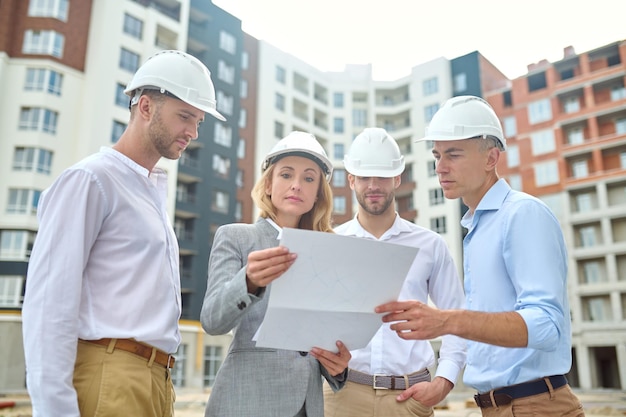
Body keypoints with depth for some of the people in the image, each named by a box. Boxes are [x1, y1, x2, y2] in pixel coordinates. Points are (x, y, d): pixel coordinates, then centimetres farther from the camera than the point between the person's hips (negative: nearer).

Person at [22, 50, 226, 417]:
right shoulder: (91, 179, -8)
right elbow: (49, 303, -14)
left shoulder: (155, 191, 16)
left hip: (157, 382, 8)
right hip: (109, 382, -8)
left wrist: (163, 386, 14)